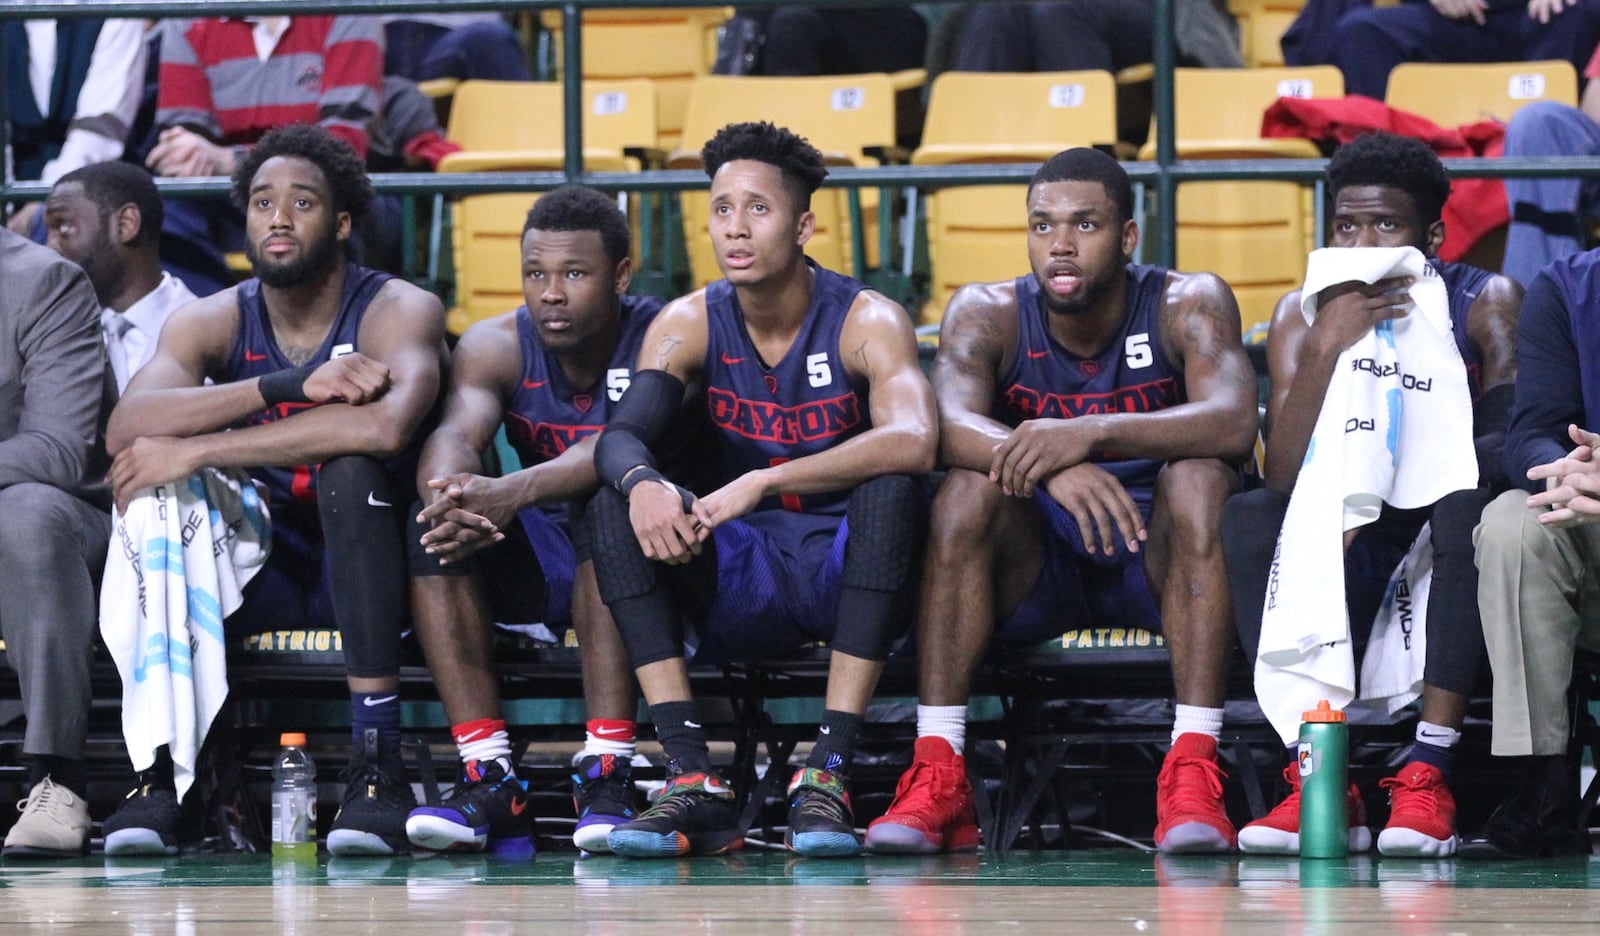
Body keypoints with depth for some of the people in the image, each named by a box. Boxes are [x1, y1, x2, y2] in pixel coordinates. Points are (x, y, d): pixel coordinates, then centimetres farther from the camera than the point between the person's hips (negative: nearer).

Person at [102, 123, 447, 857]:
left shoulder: (399, 311, -11)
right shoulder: (212, 322, 0)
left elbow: (388, 424, -35)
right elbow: (126, 428, -21)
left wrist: (198, 449, -33)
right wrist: (294, 385, -34)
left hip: (372, 568, -3)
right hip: (264, 565, 3)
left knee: (350, 465, -34)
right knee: (159, 486, -22)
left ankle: (378, 768, -36)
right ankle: (161, 766, -25)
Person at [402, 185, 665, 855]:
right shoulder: (496, 346, -3)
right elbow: (455, 434, -22)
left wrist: (508, 494, -50)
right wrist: (450, 491, -48)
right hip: (539, 566, 4)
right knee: (436, 526, -24)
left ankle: (607, 774, -40)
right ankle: (490, 779, -29)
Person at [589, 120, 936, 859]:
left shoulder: (865, 320, -12)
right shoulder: (690, 324, -1)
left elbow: (912, 442, -32)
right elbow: (621, 435, -15)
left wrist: (762, 482, -41)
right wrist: (641, 483, -41)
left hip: (847, 572, -3)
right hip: (743, 582, 3)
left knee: (890, 490, -33)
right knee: (617, 503, -20)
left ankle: (828, 775, -36)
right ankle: (694, 782, -30)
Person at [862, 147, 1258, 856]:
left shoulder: (1187, 305, -10)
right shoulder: (986, 314, -6)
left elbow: (1234, 423, -29)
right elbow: (951, 427, -26)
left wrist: (1092, 433, -44)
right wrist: (1053, 467, -46)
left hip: (1156, 558, -1)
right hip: (1035, 567, 1)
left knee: (1198, 477, -31)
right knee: (969, 486, -28)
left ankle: (1193, 774, -39)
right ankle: (937, 777, -33)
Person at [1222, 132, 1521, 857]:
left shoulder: (1487, 303, -3)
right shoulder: (1302, 316, 0)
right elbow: (1286, 482, -13)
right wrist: (1328, 347, -24)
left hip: (1470, 562, -2)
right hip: (1359, 565, 2)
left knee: (1476, 477, -32)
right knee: (1248, 518, -23)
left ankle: (1427, 774, -40)